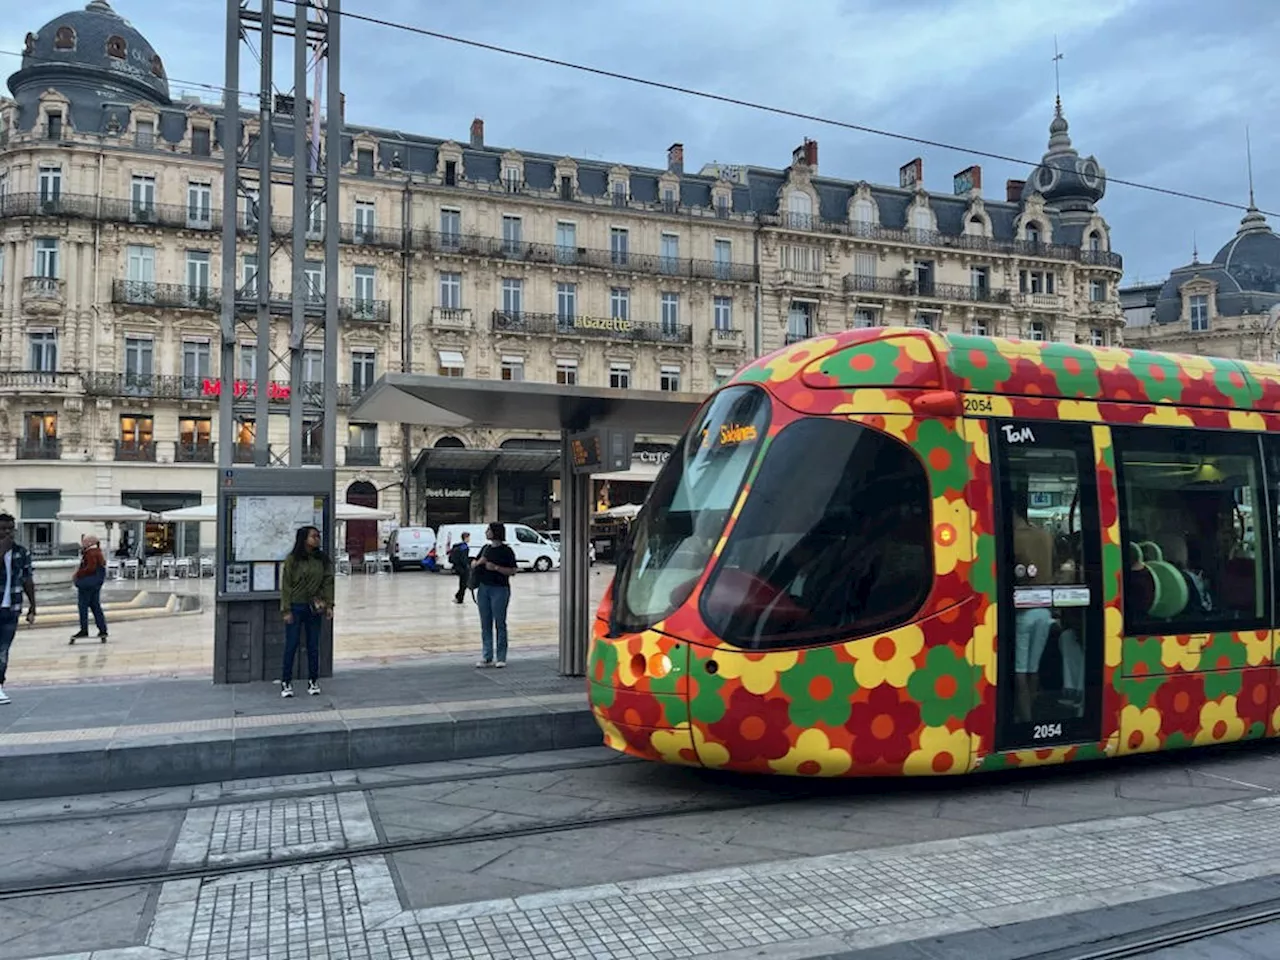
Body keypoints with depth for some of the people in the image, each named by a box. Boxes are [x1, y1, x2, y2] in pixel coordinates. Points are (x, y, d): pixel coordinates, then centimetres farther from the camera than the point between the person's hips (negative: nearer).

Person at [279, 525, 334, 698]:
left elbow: (328, 583, 4)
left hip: (314, 608, 3)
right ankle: (286, 683, 13)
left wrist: (329, 605, -3)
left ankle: (313, 681, 19)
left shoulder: (323, 559, 2)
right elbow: (286, 585, -6)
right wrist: (286, 610, -9)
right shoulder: (292, 559, -7)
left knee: (313, 646, 9)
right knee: (291, 646, 3)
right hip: (295, 607, -3)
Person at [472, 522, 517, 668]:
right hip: (483, 588, 6)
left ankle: (501, 658, 5)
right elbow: (472, 566, 18)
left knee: (500, 624, -1)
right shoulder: (485, 548, 13)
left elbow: (513, 571, -9)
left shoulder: (506, 551, -5)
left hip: (499, 590, -6)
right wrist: (479, 562, -3)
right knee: (485, 624, 7)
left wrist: (496, 567, -18)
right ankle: (487, 658, 13)